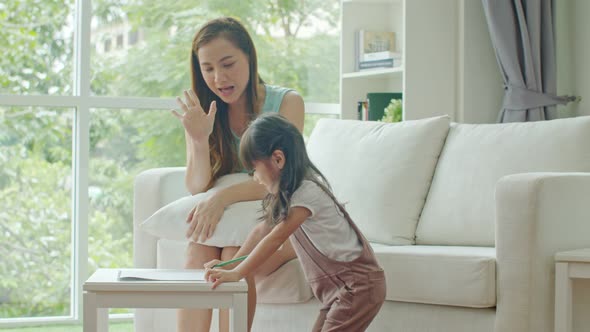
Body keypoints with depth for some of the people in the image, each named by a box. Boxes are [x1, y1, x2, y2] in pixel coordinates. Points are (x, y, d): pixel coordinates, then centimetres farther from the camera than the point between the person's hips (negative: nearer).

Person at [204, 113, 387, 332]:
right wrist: (229, 265, 12)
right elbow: (263, 230, 16)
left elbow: (275, 238, -21)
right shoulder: (289, 192, 11)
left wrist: (236, 274, -18)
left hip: (359, 285, -10)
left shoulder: (307, 192, -20)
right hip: (338, 288, 10)